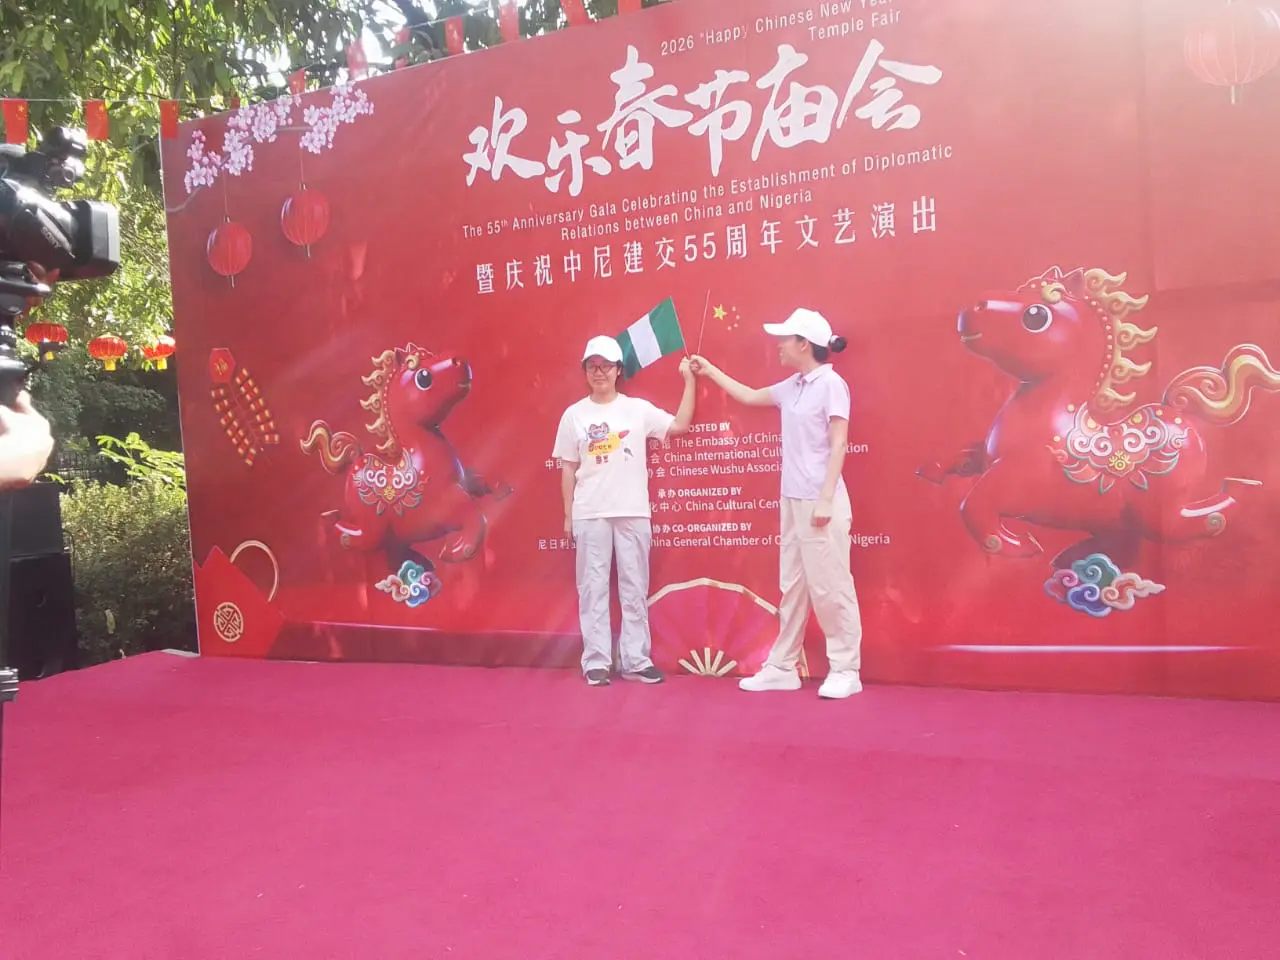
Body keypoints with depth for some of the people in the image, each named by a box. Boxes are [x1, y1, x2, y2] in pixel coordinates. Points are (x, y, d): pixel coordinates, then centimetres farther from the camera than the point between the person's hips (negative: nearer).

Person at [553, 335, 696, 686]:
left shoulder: (638, 408, 5)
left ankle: (635, 660, 15)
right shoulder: (574, 415, 4)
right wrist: (568, 515, 4)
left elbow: (680, 426, 0)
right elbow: (568, 468, 6)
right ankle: (596, 662, 10)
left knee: (634, 588, 6)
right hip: (590, 515, 0)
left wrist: (689, 382, -3)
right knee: (593, 588, 3)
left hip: (633, 512, 1)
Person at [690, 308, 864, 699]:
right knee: (792, 587, 11)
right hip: (793, 500, 8)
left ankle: (846, 671, 6)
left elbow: (839, 444, -13)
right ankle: (782, 667, 18)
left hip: (820, 502, -8)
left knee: (830, 586, -4)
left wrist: (826, 499, -19)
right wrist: (711, 372, 33)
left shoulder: (831, 384, -8)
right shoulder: (792, 387, 13)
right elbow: (751, 397, 31)